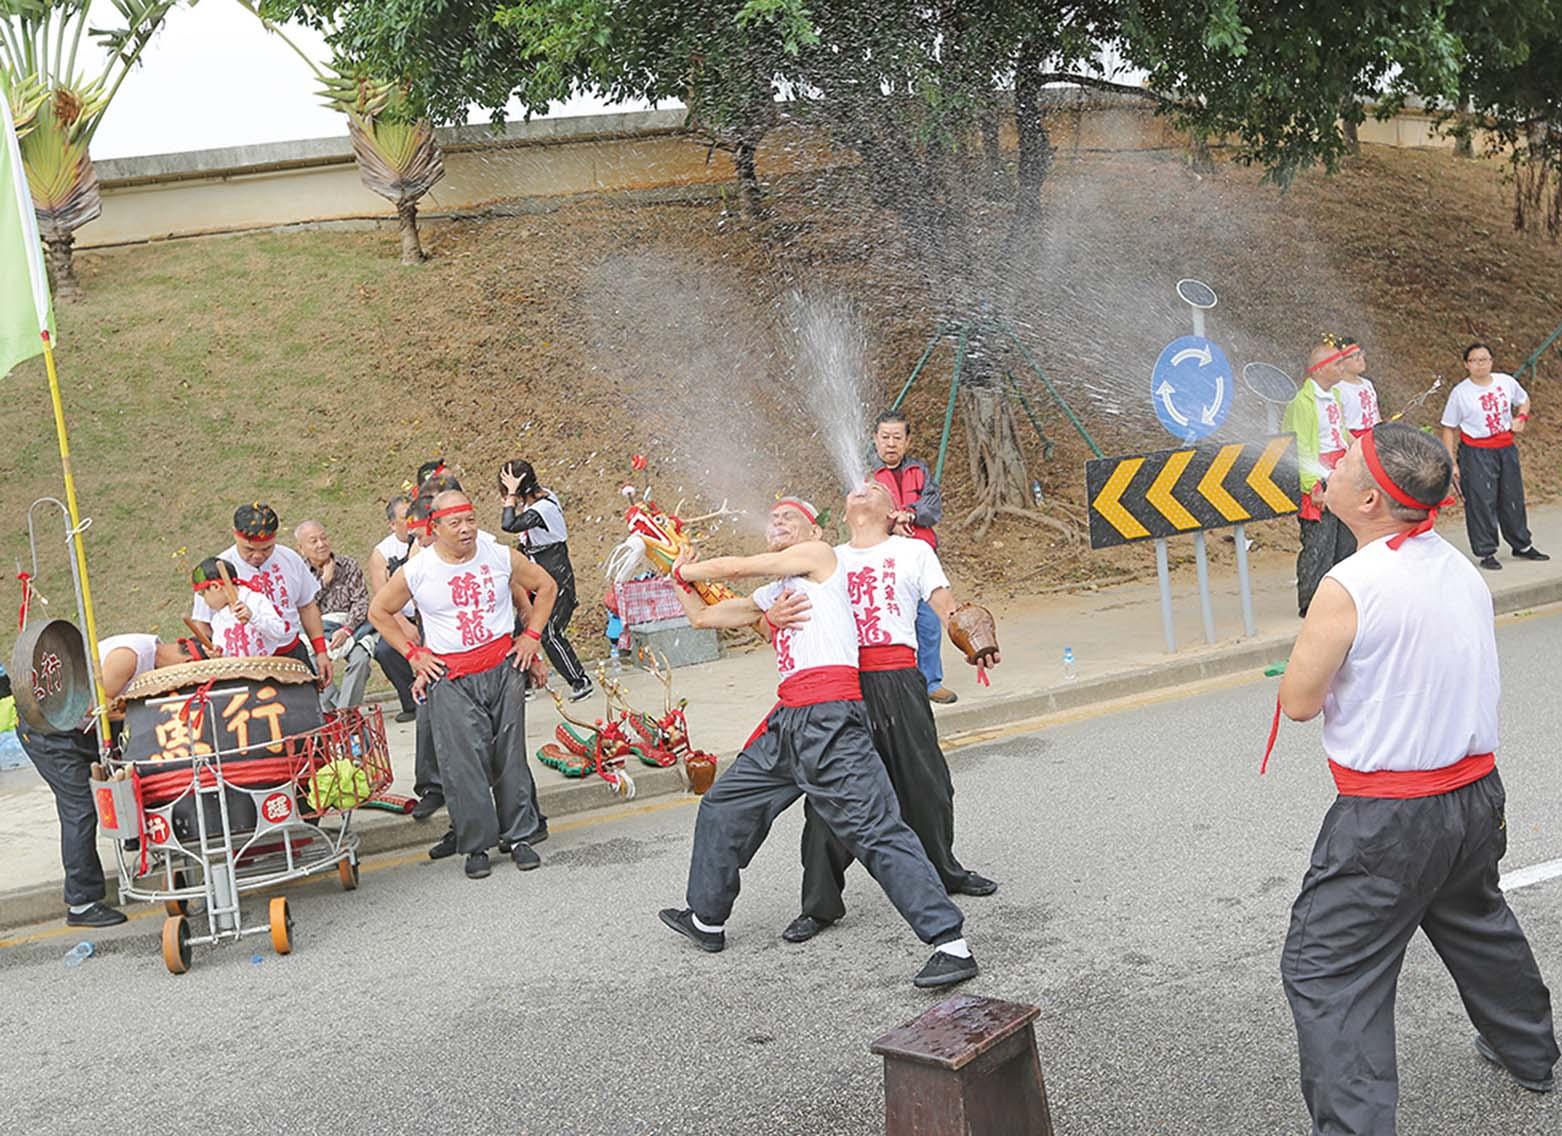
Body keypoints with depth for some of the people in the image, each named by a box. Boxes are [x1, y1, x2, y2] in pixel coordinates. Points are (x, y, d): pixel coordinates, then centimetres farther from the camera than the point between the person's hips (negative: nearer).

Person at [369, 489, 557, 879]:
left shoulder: (501, 556, -1)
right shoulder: (416, 570, -4)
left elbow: (546, 586, 13)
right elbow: (379, 612, 10)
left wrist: (532, 635, 6)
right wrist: (413, 654, 4)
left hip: (502, 667, 2)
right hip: (449, 677, -1)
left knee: (510, 756, 7)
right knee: (464, 763, -4)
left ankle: (519, 836, 18)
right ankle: (476, 845, 8)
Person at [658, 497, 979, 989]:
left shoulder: (820, 555, 5)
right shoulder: (771, 595, 27)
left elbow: (736, 567, 3)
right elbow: (702, 616, 34)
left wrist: (686, 570, 20)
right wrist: (679, 575, 29)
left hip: (829, 716, -9)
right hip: (789, 722, 9)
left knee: (875, 830, -15)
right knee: (723, 806, 18)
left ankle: (951, 944, -15)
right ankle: (707, 919, 34)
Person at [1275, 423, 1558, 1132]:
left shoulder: (1348, 587, -22)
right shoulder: (1460, 568, 2)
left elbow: (1298, 702, -13)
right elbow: (1475, 679, 12)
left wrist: (1318, 645, 4)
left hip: (1390, 818, -8)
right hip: (1476, 793, 9)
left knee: (1324, 970, 0)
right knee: (1474, 921, 32)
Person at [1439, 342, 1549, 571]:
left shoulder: (1506, 382, 2)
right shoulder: (1460, 393, -9)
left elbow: (1523, 400, 23)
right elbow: (1449, 429, -6)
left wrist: (1521, 417, 1)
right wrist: (1452, 463, -10)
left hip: (1506, 449, 4)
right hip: (1476, 454, -4)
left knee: (1513, 498, 14)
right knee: (1482, 502, -3)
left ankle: (1522, 546, 31)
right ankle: (1486, 553, 8)